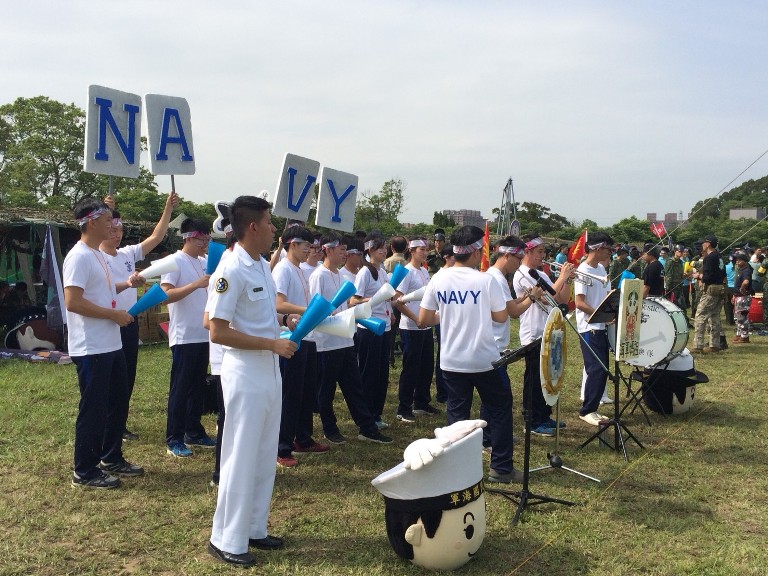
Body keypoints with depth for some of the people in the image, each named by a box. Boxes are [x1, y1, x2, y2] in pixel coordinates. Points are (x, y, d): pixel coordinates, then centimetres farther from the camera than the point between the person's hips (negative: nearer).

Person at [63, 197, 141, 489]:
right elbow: (73, 302, -25)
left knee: (118, 404, 18)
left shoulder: (99, 255, 14)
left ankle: (112, 459, 32)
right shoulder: (79, 257, -17)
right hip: (91, 350, -10)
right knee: (93, 409, -1)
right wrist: (114, 314, -18)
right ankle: (84, 472, 12)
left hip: (111, 346, 10)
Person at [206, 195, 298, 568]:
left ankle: (254, 529, 29)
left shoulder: (263, 266, 9)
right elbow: (217, 331, -22)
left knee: (265, 456, 16)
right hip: (245, 373, -9)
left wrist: (286, 320, 4)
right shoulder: (231, 270, -18)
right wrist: (272, 343, -22)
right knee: (241, 457, 1)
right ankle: (226, 540, 15)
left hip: (270, 371, 9)